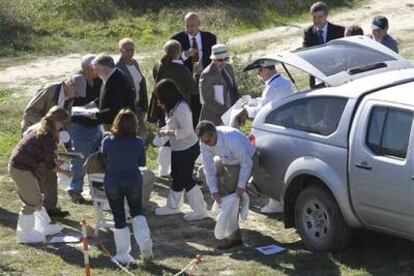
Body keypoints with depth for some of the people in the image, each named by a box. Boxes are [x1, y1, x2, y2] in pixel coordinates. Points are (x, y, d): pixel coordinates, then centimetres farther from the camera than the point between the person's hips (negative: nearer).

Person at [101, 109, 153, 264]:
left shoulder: (107, 141, -14)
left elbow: (104, 161, 2)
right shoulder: (138, 142, -12)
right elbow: (141, 163, 2)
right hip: (134, 182, 1)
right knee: (137, 212, 21)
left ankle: (123, 255, 16)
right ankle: (145, 242, 3)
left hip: (113, 184, -1)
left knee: (119, 217, 10)